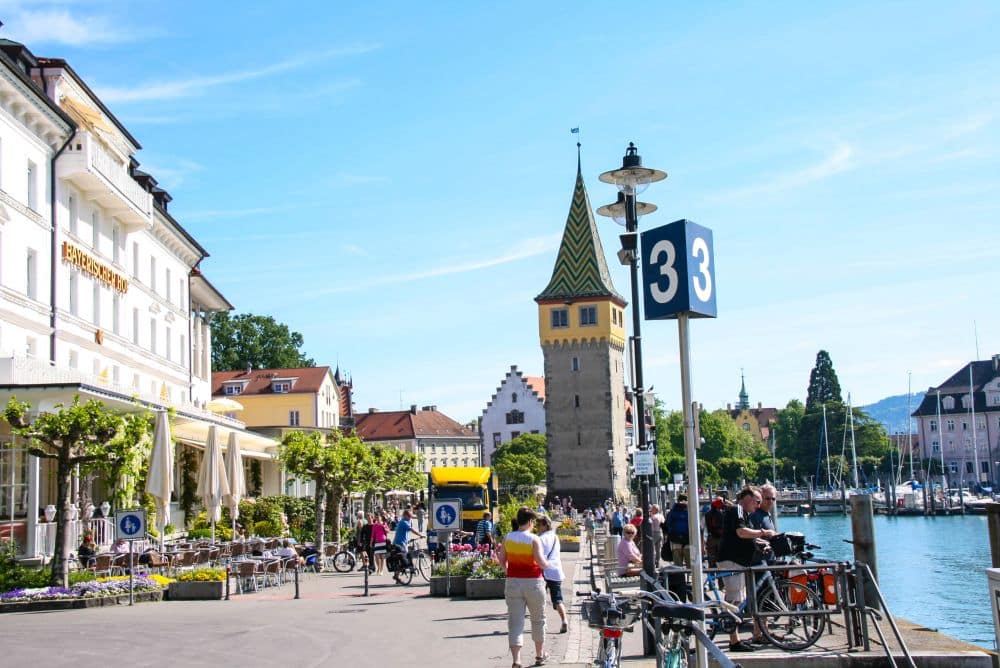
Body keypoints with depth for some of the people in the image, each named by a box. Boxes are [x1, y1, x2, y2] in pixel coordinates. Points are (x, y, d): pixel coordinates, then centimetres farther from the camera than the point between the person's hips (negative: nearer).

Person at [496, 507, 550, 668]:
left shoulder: (507, 538, 0)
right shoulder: (534, 539, -11)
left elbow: (502, 561, 5)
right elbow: (541, 562, -15)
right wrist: (547, 565, 6)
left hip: (512, 582, 2)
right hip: (533, 582, -2)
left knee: (515, 622, 1)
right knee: (538, 620, 18)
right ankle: (540, 655, 32)